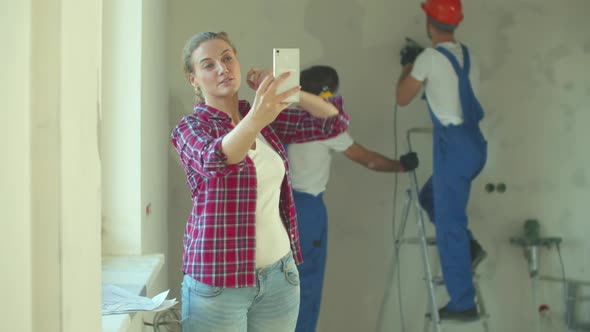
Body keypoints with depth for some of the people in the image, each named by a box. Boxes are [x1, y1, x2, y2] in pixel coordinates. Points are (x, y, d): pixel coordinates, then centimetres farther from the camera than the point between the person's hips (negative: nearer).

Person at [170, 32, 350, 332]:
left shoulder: (268, 119, 9)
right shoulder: (190, 127, -6)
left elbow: (335, 122, 7)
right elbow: (213, 161, -28)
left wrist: (287, 90, -7)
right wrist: (255, 120, -47)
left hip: (279, 274, 4)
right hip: (218, 279, -4)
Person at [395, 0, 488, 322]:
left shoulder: (429, 58, -10)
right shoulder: (468, 56, 12)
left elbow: (402, 98, 0)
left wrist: (408, 64, 16)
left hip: (455, 145, -8)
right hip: (473, 143, 8)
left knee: (449, 224, -2)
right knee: (430, 196, 27)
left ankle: (463, 303, 1)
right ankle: (468, 247, 14)